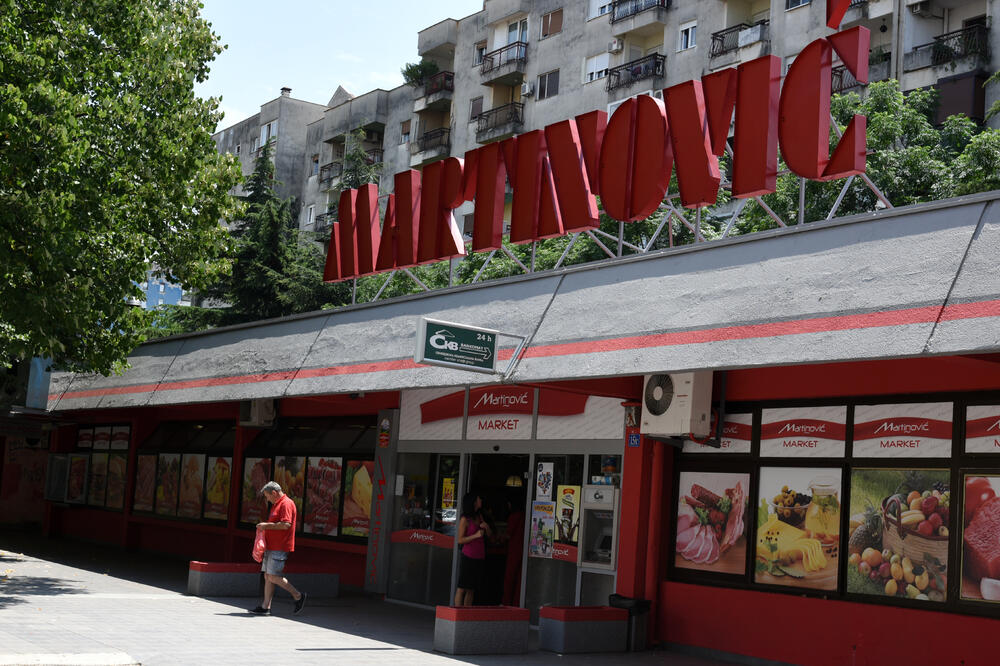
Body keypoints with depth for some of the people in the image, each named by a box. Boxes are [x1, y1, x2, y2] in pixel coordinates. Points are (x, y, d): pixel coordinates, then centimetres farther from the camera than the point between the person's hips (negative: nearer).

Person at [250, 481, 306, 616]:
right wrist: (265, 527, 13)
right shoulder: (277, 504, 20)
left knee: (273, 577, -12)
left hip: (279, 548, -10)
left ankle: (298, 596, -1)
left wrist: (267, 525, -16)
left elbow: (286, 524, -24)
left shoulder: (286, 504, -13)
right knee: (267, 576, 7)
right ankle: (265, 607, 8)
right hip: (271, 547, 10)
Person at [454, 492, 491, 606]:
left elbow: (490, 535, 17)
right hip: (468, 557, -6)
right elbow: (460, 540, -9)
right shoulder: (465, 519, -7)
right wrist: (475, 535, -19)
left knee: (471, 589, 7)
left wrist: (486, 527, -4)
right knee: (462, 588, -4)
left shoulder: (479, 516, 12)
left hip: (479, 558, 6)